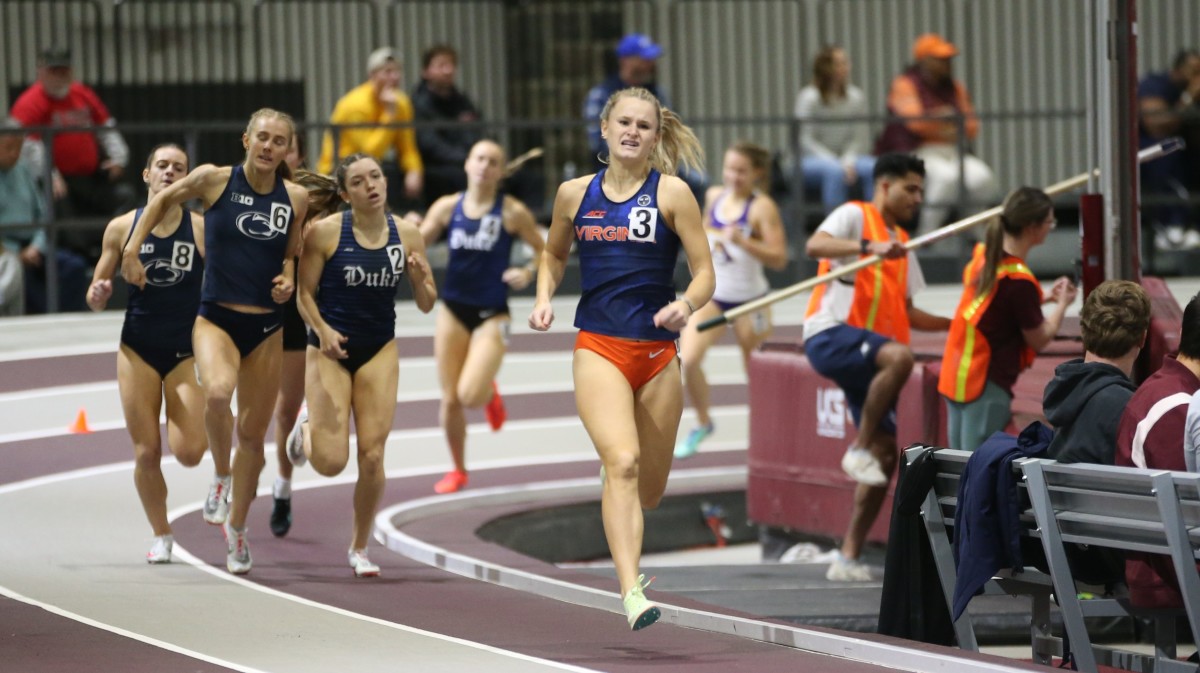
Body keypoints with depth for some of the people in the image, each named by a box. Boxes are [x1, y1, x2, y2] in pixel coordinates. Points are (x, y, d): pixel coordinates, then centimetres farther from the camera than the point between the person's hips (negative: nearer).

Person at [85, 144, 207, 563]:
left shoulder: (202, 229, -5)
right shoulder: (121, 228, 0)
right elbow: (96, 299, 6)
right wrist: (99, 295, -17)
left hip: (187, 350, -1)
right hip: (138, 348, 1)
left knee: (187, 452, -13)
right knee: (146, 452, 0)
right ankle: (161, 536, 20)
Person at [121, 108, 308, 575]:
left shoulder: (295, 198, 0)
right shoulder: (215, 180, -7)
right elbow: (163, 200, 10)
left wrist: (288, 278, -3)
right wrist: (132, 251, 4)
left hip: (266, 327, 3)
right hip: (216, 320, -3)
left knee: (253, 432, 9)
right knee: (217, 391, -33)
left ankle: (236, 526, 29)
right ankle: (220, 477, -5)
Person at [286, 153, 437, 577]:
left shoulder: (406, 235, 0)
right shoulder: (325, 232, -10)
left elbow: (427, 305, 5)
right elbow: (304, 292, -5)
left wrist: (419, 279, -16)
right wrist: (322, 330, -22)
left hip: (379, 351, 3)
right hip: (330, 349, -3)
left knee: (372, 455, -4)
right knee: (331, 462, -9)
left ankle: (360, 548, 15)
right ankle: (308, 429, 28)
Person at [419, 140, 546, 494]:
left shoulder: (512, 212, -6)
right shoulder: (448, 207, 1)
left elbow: (544, 250, 4)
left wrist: (529, 272, -15)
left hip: (492, 315, -3)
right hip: (453, 310, 3)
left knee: (470, 395, -18)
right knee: (450, 399, 3)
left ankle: (490, 393, 20)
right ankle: (458, 470, 23)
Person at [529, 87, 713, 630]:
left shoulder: (672, 193, 0)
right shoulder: (575, 194, 6)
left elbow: (705, 273, -1)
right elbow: (555, 255, 24)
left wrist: (685, 305, -22)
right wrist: (544, 297, 4)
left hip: (658, 351, 1)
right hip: (598, 347, -1)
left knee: (648, 492, 11)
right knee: (622, 463, -24)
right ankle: (632, 594, -31)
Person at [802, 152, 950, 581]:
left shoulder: (902, 244, 25)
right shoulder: (855, 216, 1)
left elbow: (906, 313, 27)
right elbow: (814, 245, -19)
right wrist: (870, 247, -31)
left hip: (867, 358, 8)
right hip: (831, 335, -8)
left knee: (886, 453, 0)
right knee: (900, 356, -38)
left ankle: (849, 558, 5)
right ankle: (860, 448, -25)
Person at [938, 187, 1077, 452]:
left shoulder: (983, 255, 4)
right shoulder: (1018, 281, -20)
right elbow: (1039, 338, -8)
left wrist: (1046, 298, 17)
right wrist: (1062, 304, 7)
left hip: (956, 376, 9)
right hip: (987, 384, -9)